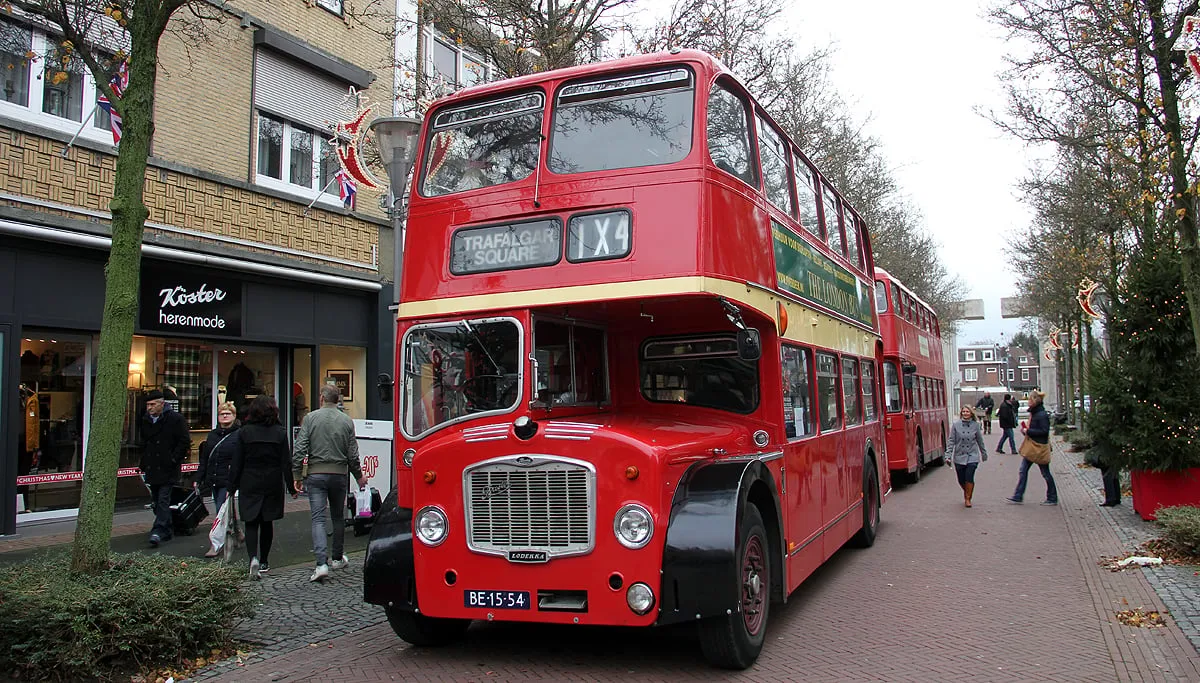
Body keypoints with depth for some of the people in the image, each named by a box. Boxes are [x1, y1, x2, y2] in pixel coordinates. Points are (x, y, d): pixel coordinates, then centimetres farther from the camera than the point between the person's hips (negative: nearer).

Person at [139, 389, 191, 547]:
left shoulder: (175, 419, -8)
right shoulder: (145, 420, 13)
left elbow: (185, 442, -8)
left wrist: (173, 459, -13)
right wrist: (143, 462, 16)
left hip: (167, 469, -7)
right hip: (152, 469, 7)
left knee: (163, 500, -11)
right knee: (156, 501, 11)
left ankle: (158, 531, -14)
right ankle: (167, 531, 20)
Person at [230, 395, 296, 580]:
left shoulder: (244, 432, -5)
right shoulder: (280, 433, -3)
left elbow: (237, 463, -3)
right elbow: (285, 463, -3)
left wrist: (231, 487, 4)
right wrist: (291, 487, 3)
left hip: (250, 485, -1)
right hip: (273, 485, 1)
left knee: (251, 523, 2)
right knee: (267, 522, 13)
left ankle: (253, 558, -19)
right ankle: (264, 562, 21)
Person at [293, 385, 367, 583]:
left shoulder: (310, 418, -3)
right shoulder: (347, 421, 1)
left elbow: (299, 450, -6)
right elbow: (353, 455, 3)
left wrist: (297, 476, 2)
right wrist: (359, 476, 16)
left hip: (315, 474, -2)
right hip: (339, 474, 2)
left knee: (318, 518, -3)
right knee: (338, 517, 16)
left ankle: (322, 563, -16)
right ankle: (337, 558, 27)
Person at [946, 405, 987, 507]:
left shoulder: (975, 425, 2)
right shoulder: (956, 425, -1)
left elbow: (980, 441, 13)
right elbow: (951, 441, -1)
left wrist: (984, 454, 22)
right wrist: (948, 456, -6)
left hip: (972, 456, -1)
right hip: (959, 457, 1)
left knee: (969, 478, -13)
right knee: (961, 480, 5)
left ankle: (968, 498, 6)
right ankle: (966, 493, 36)